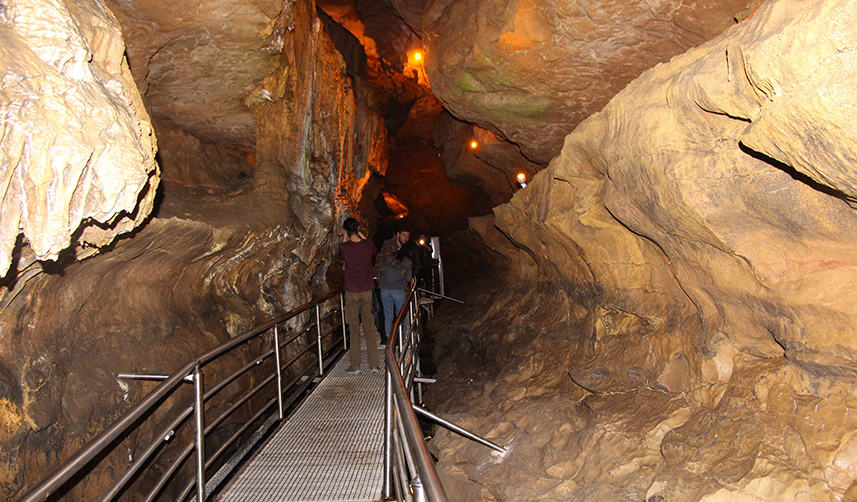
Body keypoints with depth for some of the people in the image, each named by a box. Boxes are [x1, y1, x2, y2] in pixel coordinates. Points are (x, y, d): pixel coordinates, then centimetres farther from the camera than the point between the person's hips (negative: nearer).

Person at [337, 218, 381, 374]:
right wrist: (360, 234, 23)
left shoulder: (344, 247, -12)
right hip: (367, 291, 2)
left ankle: (355, 365, 7)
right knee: (370, 328, 9)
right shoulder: (368, 244, -6)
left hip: (351, 292, -2)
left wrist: (344, 240, 15)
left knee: (353, 329, 5)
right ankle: (374, 363, 12)